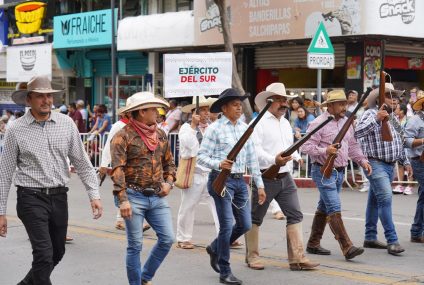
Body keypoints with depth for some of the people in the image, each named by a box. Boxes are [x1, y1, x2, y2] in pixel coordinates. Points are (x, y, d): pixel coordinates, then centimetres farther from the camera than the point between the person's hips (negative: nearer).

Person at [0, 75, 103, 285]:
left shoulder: (66, 123, 3)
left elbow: (81, 162, 7)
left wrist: (94, 194, -2)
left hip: (59, 197, 4)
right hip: (31, 198, -4)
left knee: (57, 253, 13)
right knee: (44, 254, -13)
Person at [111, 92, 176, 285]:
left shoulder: (160, 135, 11)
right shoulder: (124, 136, -9)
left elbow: (169, 162, 22)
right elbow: (117, 169, -15)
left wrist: (169, 182, 4)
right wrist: (123, 200, -22)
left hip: (157, 197, 6)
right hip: (134, 196, -6)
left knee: (167, 239, 3)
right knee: (135, 245, 1)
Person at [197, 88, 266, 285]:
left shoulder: (245, 128, 12)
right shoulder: (214, 129, -6)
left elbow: (252, 158, 15)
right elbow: (201, 156, -9)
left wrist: (259, 184, 13)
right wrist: (219, 164, -26)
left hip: (240, 180, 6)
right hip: (221, 180, -6)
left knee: (245, 224, 8)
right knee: (227, 226, -7)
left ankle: (215, 248, 32)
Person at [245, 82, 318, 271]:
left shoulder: (286, 123, 16)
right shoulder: (259, 123, -9)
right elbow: (254, 149, -19)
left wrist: (297, 157, 6)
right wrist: (273, 160, -31)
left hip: (285, 178, 7)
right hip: (265, 177, -7)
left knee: (295, 215, -2)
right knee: (255, 218, 6)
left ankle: (297, 258, -1)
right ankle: (252, 257, 19)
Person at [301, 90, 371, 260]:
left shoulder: (346, 122, 12)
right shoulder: (319, 123, -12)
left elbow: (352, 145, 20)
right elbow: (306, 146, -16)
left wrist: (362, 160, 8)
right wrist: (325, 151, -27)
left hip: (340, 171, 8)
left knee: (324, 208, 14)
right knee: (334, 209, -12)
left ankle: (313, 244, 24)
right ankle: (347, 248, -18)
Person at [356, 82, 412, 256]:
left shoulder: (393, 118, 18)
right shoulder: (371, 114, -9)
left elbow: (398, 143, 27)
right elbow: (358, 132, -27)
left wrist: (405, 162, 26)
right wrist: (376, 118, -36)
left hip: (390, 165, 8)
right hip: (376, 164, -8)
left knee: (375, 200, 14)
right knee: (385, 198, -17)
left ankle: (370, 238, 20)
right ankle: (392, 241, -19)